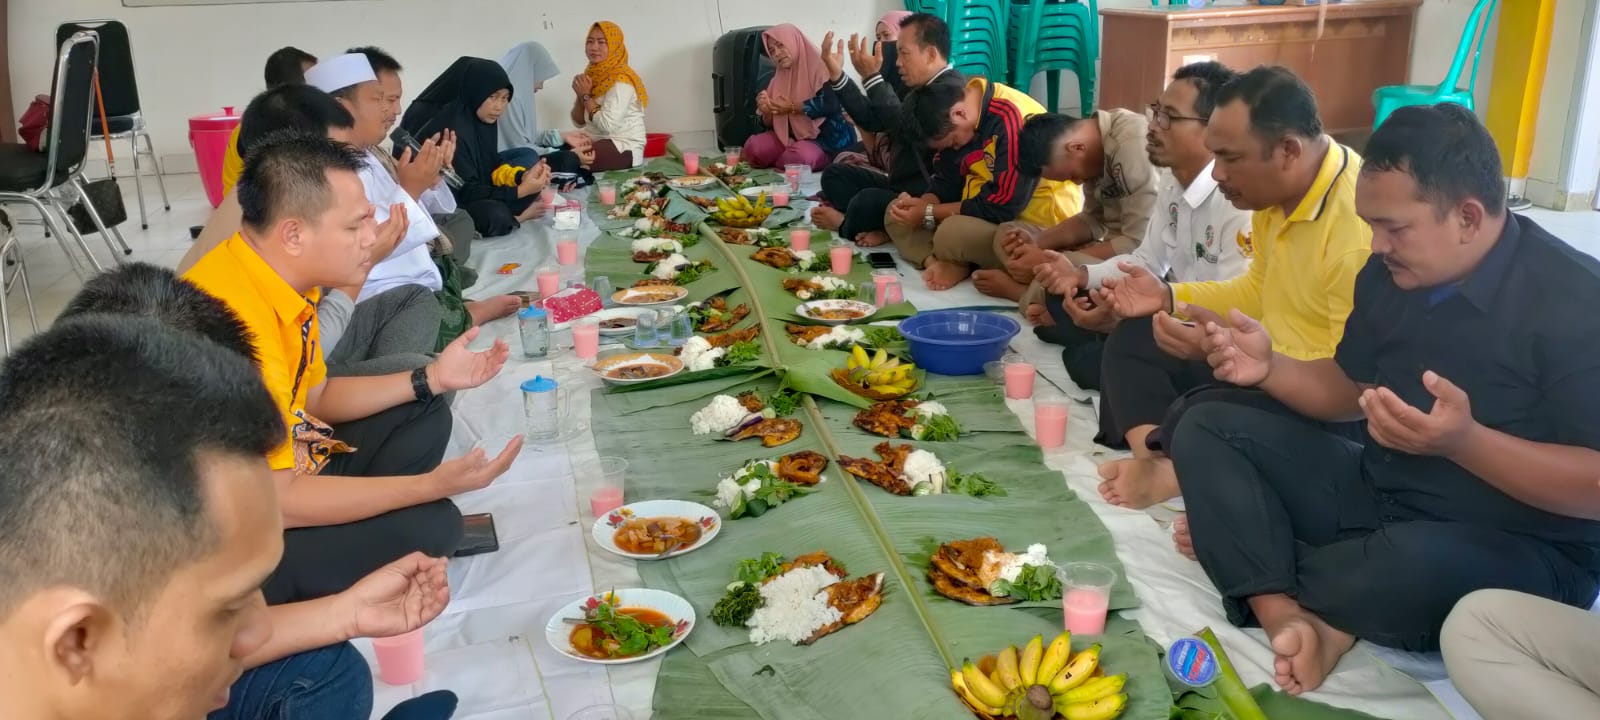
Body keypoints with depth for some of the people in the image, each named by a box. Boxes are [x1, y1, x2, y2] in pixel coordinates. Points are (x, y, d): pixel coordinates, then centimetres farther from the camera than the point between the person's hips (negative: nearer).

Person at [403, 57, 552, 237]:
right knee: (497, 216, -31)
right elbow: (465, 191, -25)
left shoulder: (483, 120, 0)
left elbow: (491, 168, 6)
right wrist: (519, 191, -26)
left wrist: (523, 176, -13)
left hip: (476, 193, 9)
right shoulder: (451, 130, -26)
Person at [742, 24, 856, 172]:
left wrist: (793, 108, -14)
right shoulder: (777, 80, 12)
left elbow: (831, 103, -23)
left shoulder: (819, 66, -7)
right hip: (792, 137, 5)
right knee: (753, 147, -19)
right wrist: (766, 111, -12)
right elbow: (769, 123, 12)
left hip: (827, 138, -5)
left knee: (798, 157, -35)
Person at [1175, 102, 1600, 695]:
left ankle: (1246, 561, -7)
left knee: (1411, 564, -42)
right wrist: (1269, 368, -7)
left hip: (1523, 552, -7)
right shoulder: (1389, 275, 0)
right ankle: (1289, 618, -25)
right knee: (1206, 432, -3)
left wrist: (1463, 442, -37)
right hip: (1379, 495, 7)